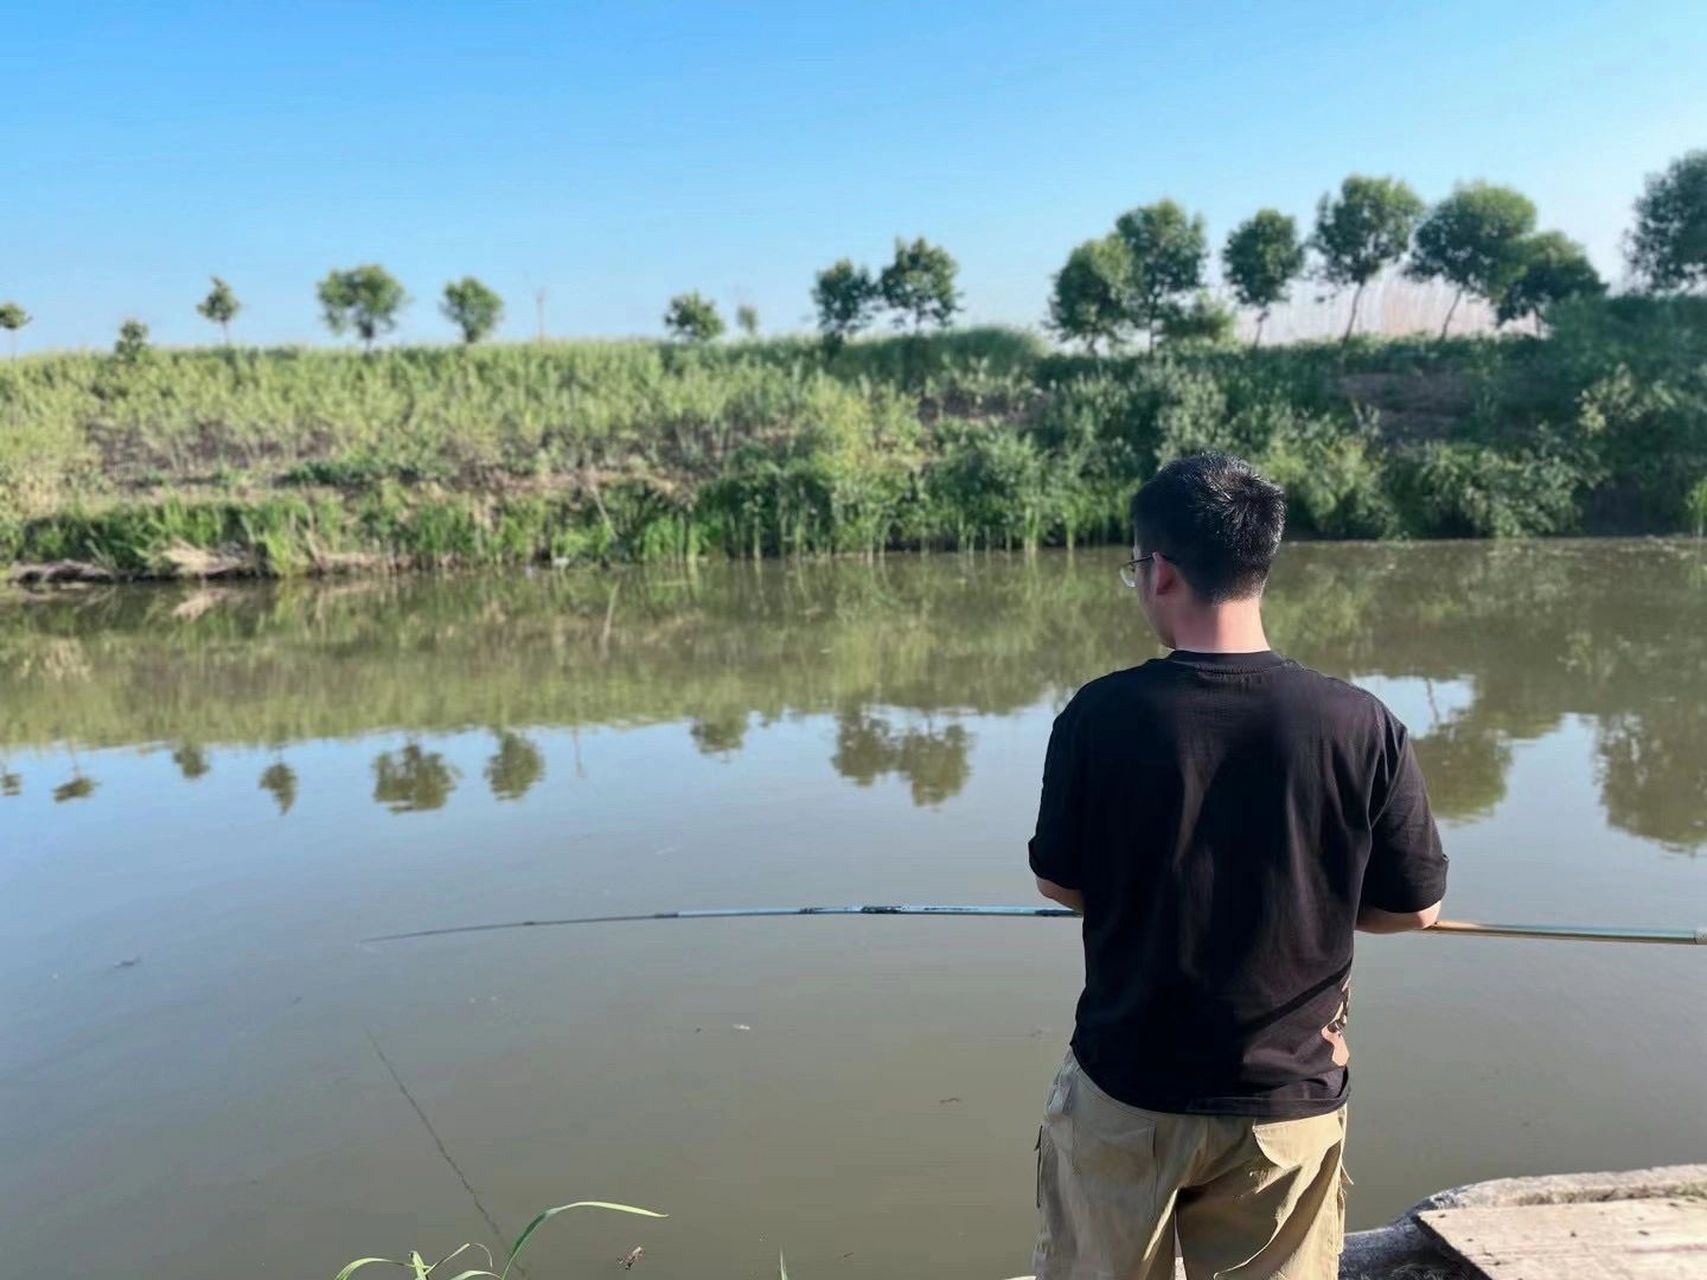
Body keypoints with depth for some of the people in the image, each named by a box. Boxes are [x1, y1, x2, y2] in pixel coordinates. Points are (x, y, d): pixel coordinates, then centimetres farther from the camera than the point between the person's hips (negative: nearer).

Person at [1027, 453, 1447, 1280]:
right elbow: (1414, 908, -3)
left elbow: (1060, 883, -3)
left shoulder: (1101, 716, -16)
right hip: (1286, 1103, 1)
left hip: (1125, 1094, 0)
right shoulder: (1360, 726, -15)